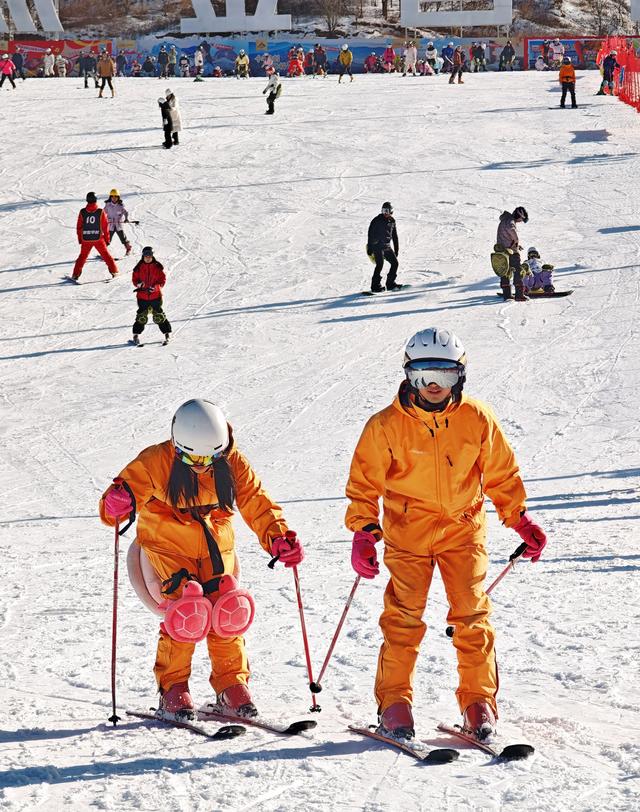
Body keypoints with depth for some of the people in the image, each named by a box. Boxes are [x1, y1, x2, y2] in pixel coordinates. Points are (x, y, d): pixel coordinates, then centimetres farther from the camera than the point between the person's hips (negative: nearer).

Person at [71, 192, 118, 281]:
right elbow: (105, 226, -4)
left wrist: (80, 239, 14)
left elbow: (79, 226, 3)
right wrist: (107, 239, 6)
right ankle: (114, 271, 11)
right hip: (98, 238, -1)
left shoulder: (82, 212, -3)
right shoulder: (101, 212, -8)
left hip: (86, 239, 1)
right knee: (106, 255, 12)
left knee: (82, 256, 14)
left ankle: (76, 275, 9)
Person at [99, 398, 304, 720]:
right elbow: (129, 485, -20)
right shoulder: (155, 463, -20)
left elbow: (256, 503, -8)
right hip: (169, 546, -3)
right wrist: (116, 504, -45)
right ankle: (172, 688, -3)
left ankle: (232, 684, 10)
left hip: (216, 547, 3)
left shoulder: (233, 464, -11)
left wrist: (278, 537, -24)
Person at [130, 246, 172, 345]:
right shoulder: (139, 268, 1)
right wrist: (138, 284, -16)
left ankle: (167, 334, 10)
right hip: (142, 296, 1)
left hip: (155, 295, -1)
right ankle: (136, 335, 11)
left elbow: (163, 280, 0)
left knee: (159, 316, 1)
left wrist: (156, 287, -17)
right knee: (141, 316, 1)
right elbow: (134, 279, 7)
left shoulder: (157, 267, -1)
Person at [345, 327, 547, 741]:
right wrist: (363, 532, -11)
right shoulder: (386, 426, -7)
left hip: (464, 529, 1)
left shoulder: (478, 419, -3)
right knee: (404, 617, -4)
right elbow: (365, 482, -1)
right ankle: (394, 703, 5)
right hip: (408, 531, -1)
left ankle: (479, 700, 7)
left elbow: (501, 474, 9)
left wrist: (522, 520, 7)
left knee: (473, 615, -2)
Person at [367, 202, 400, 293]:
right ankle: (375, 286, -15)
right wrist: (370, 248, -14)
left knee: (395, 263, 3)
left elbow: (394, 236, 20)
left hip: (387, 247, 6)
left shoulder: (392, 221, 10)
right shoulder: (376, 221, -8)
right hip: (378, 246, -6)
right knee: (380, 264, -18)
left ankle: (390, 284, 15)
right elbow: (370, 235, -9)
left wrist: (396, 249, 19)